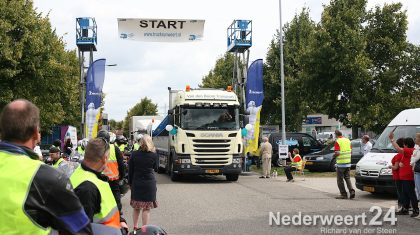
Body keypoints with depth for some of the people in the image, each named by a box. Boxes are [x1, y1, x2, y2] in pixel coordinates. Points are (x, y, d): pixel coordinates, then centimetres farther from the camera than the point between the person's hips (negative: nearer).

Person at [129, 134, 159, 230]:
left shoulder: (134, 154, -3)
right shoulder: (154, 155, -8)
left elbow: (130, 170, 3)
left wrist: (130, 183, 12)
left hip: (136, 183, 3)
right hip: (149, 183, -2)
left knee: (136, 207, 15)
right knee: (146, 208, 1)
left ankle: (135, 227, 24)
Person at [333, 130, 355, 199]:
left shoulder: (338, 142, -13)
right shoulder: (348, 140, 9)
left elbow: (337, 153, -19)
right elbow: (351, 151, 14)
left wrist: (334, 155, 1)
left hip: (341, 163, -7)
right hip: (348, 163, 7)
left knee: (340, 180, 4)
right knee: (347, 178, 14)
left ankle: (343, 194, 5)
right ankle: (352, 191, -2)